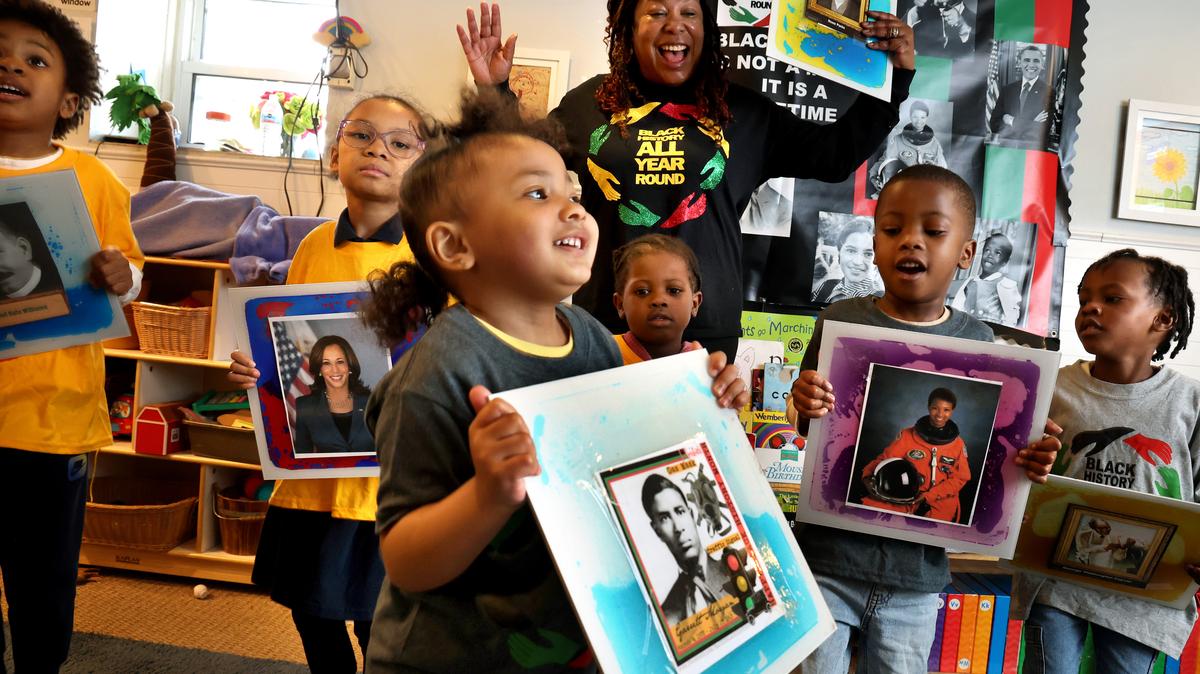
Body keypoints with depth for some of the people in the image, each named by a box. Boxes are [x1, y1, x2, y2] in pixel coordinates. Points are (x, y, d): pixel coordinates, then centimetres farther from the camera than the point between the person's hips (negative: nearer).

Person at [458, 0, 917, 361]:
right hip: (605, 324, 0)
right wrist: (495, 92, 5)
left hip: (707, 329, 0)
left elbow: (835, 155, 10)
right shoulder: (589, 103, 5)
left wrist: (894, 78, 3)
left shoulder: (743, 111, 6)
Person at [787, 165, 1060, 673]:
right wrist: (803, 406, -22)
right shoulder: (841, 321, -6)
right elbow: (805, 429, 0)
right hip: (828, 558, -1)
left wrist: (1026, 461, -13)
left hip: (917, 573, 2)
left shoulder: (975, 341, -1)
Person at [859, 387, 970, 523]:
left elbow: (960, 478, 2)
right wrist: (868, 477, -20)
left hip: (942, 503, 0)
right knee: (866, 506, -20)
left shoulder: (958, 444, 3)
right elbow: (885, 459, 2)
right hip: (906, 497, 0)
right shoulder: (907, 435, 2)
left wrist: (928, 496, -11)